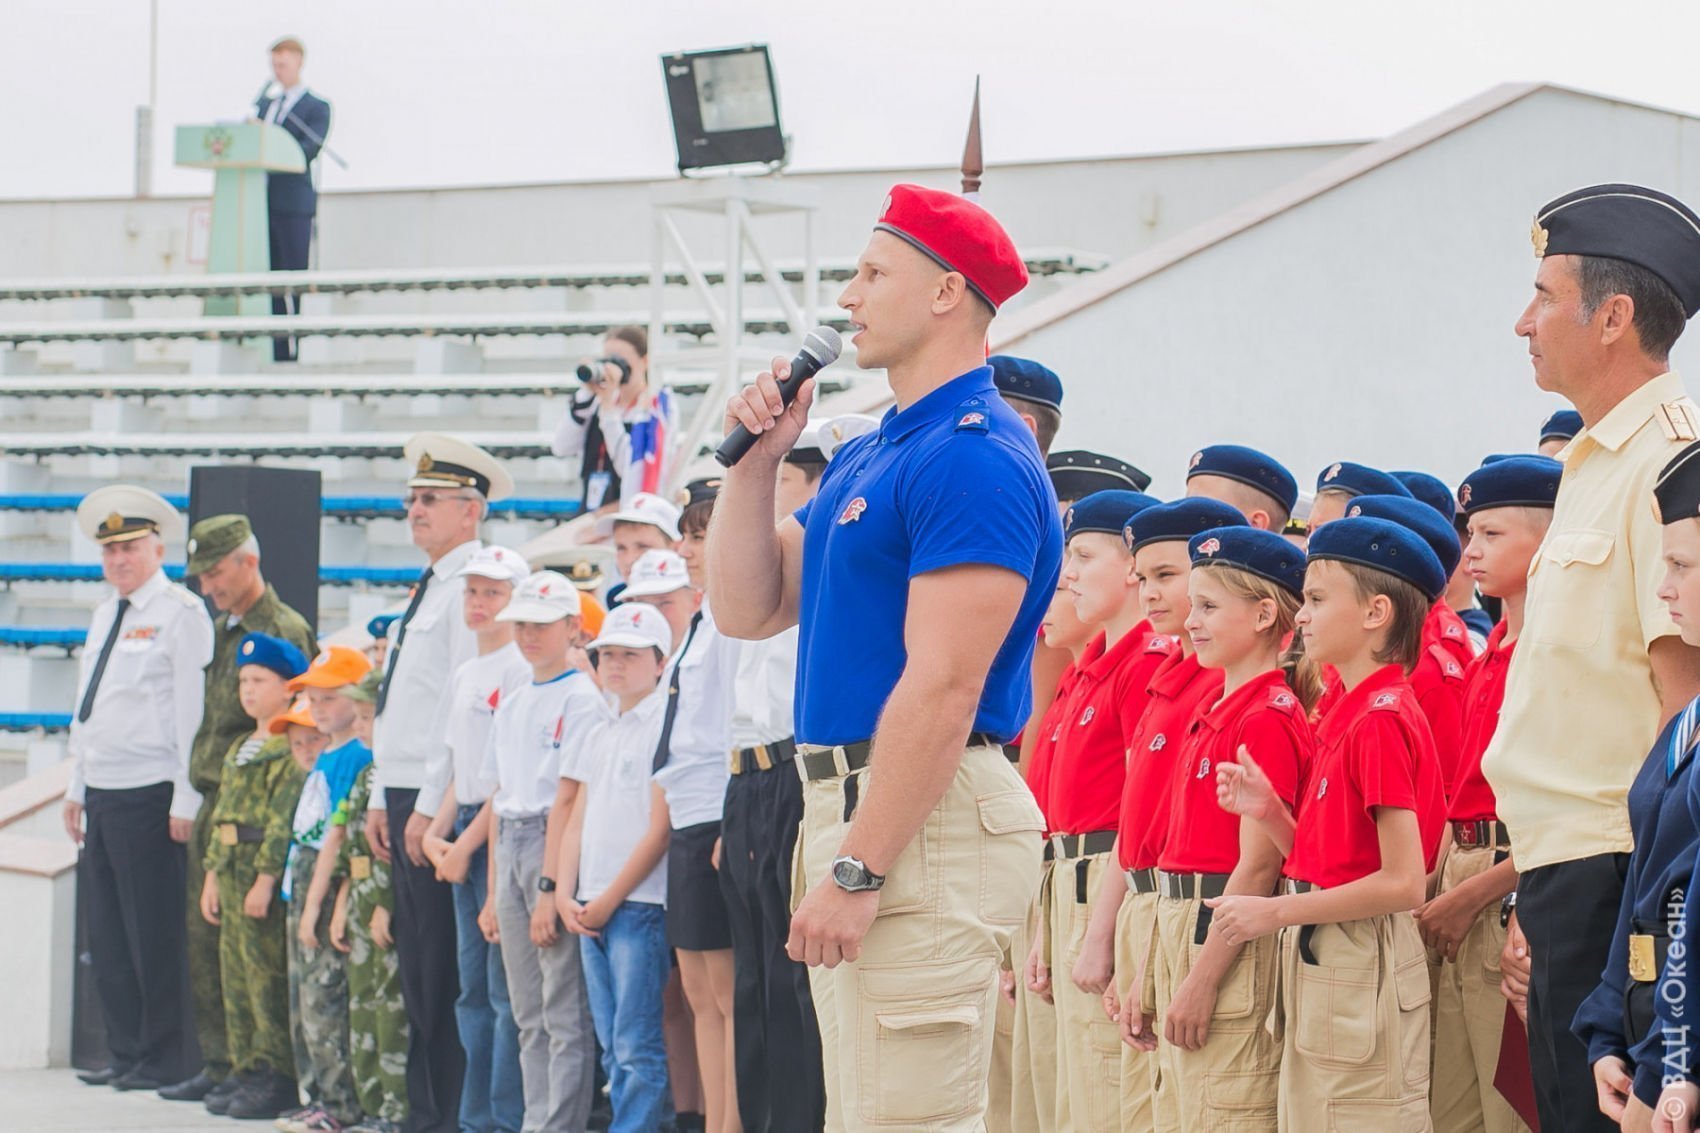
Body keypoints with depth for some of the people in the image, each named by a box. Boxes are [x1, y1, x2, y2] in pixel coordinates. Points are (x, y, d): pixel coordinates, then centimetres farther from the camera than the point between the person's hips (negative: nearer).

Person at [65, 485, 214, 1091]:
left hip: (148, 797, -8)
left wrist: (186, 799, -16)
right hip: (102, 793, 8)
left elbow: (194, 709, -12)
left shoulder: (180, 613, -8)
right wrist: (76, 786, 19)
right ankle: (126, 1055, 17)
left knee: (154, 934, -5)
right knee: (106, 934, 10)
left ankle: (162, 1060, 1)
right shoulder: (105, 614, 18)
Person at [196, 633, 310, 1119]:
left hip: (268, 875, -10)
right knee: (236, 975, 12)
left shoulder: (293, 749, -12)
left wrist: (266, 878, -21)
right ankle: (246, 1070, 18)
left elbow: (284, 819, -18)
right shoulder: (238, 750, 19)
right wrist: (212, 874, 17)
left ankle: (276, 1075, -4)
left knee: (267, 975, -7)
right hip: (232, 868, 10)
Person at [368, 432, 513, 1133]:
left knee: (444, 973, -9)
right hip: (405, 796, 10)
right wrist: (383, 799, 17)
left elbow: (466, 705, -18)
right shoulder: (426, 591, 19)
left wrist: (432, 807, -19)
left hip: (444, 802, -10)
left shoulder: (472, 588, -12)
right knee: (417, 969, 11)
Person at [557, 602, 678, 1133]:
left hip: (641, 905, -8)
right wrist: (565, 895, 3)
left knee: (638, 1046, -10)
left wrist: (610, 899, -11)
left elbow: (661, 827, -10)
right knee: (613, 1048, 8)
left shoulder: (665, 727, -5)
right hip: (591, 909, 8)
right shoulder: (597, 736, 18)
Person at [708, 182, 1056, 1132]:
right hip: (854, 802, 11)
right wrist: (756, 458, 9)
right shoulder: (868, 457, 18)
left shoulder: (975, 458, -15)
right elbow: (749, 609, 21)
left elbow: (943, 687, -21)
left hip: (927, 823, -11)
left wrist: (856, 869, -24)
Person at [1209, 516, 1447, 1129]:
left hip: (1360, 968, -10)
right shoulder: (1348, 715, 13)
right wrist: (1268, 813, 1)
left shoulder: (1382, 718, -15)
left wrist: (1275, 911, -15)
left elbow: (1402, 883, -20)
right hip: (1317, 960, 10)